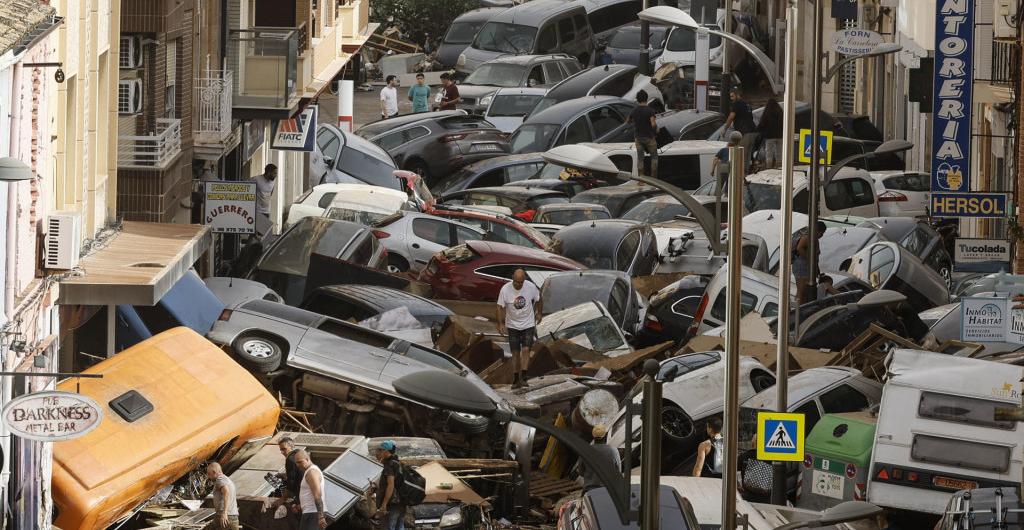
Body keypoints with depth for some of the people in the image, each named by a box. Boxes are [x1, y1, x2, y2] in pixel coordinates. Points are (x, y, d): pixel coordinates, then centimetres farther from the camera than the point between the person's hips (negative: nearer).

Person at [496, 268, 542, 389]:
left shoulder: (531, 287, -13)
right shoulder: (505, 289, -16)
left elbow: (538, 299, 7)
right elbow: (500, 307, -9)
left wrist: (538, 313, 17)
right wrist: (501, 324, -15)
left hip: (528, 324, 0)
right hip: (512, 326, 0)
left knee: (525, 350, -13)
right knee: (515, 353, 4)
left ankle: (523, 377, -12)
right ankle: (516, 380, 12)